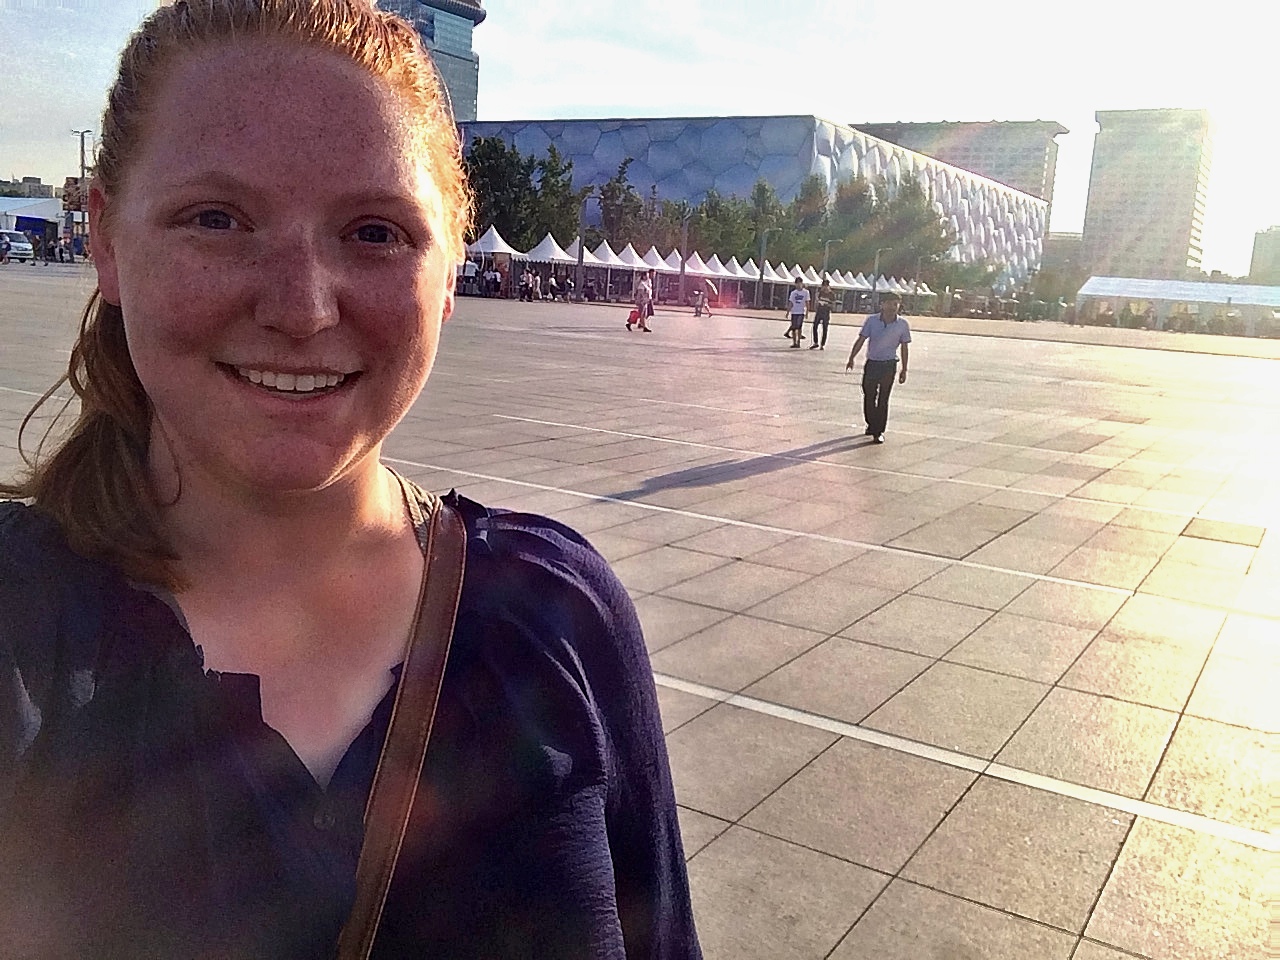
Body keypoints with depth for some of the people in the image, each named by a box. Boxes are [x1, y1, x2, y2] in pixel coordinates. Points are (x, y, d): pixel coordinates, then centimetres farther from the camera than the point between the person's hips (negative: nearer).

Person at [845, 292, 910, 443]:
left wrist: (904, 369, 5)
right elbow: (861, 340, -2)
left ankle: (879, 431, 8)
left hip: (889, 365, -1)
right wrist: (851, 358, -11)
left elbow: (904, 347, 4)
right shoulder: (872, 320, -5)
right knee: (868, 396, 8)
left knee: (883, 399, 0)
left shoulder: (902, 324, -4)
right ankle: (871, 425, 28)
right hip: (872, 363, 1)